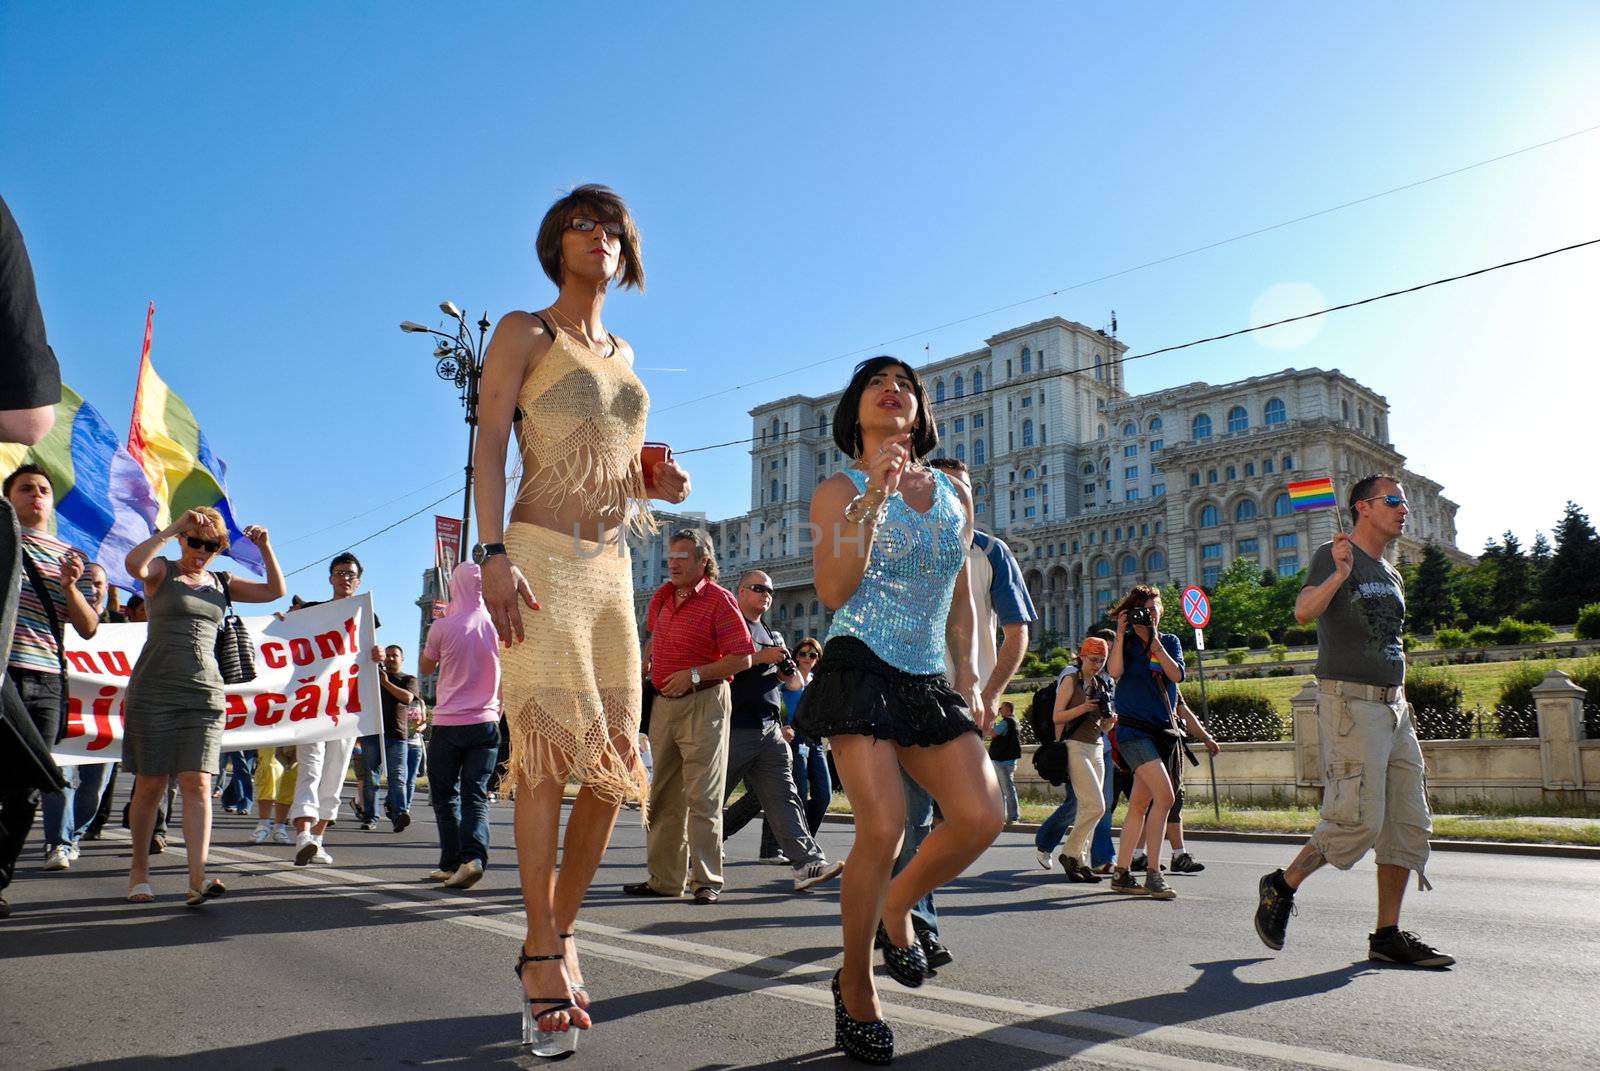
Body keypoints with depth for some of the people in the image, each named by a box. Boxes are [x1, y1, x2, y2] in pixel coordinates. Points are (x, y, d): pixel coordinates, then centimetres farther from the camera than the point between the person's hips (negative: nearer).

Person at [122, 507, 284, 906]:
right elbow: (134, 564, -20)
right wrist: (173, 528, -20)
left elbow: (275, 590, 8)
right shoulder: (162, 572, 4)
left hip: (205, 693, 3)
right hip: (154, 690, -2)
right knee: (150, 784, 3)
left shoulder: (222, 583, 16)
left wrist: (265, 548, -3)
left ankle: (198, 878, -15)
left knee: (197, 784, -7)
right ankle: (139, 871, 19)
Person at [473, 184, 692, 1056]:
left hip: (613, 567, 6)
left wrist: (659, 484, 4)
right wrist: (494, 552, -17)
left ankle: (557, 933, 15)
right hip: (541, 555, -6)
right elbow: (489, 445, -4)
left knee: (614, 761, 1)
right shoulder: (523, 333, 6)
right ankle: (543, 953, 0)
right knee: (550, 746, -10)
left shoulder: (623, 354, 22)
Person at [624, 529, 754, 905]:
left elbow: (742, 658, -13)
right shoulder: (663, 597, 13)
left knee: (702, 796, -6)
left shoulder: (719, 599, -8)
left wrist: (694, 674, -18)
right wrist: (646, 664, 18)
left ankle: (707, 880, 0)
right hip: (663, 704, 7)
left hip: (703, 704, -7)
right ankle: (665, 878, 18)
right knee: (664, 796, 10)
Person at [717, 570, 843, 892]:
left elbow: (796, 682, 25)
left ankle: (808, 863, -9)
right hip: (735, 729, -6)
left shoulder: (772, 635, 23)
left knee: (783, 797, -2)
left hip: (770, 730, 6)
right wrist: (760, 657, -15)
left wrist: (787, 670, 2)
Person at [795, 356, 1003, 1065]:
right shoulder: (839, 490, 3)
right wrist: (873, 497, -17)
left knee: (982, 816, -12)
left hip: (927, 681, 5)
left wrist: (969, 679, 11)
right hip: (860, 670, -5)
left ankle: (896, 908, 18)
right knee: (883, 827, -17)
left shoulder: (954, 493, 16)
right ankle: (855, 988, 6)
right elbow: (833, 592, -11)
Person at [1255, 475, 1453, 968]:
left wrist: (1403, 706, 21)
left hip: (1393, 706, 9)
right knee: (1358, 820, -12)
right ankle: (1282, 886, 8)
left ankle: (1388, 934, 11)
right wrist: (1339, 573, -35)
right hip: (1350, 702, -9)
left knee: (1409, 821, 4)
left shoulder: (1391, 576, 21)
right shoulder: (1333, 556, -4)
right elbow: (1304, 611, -21)